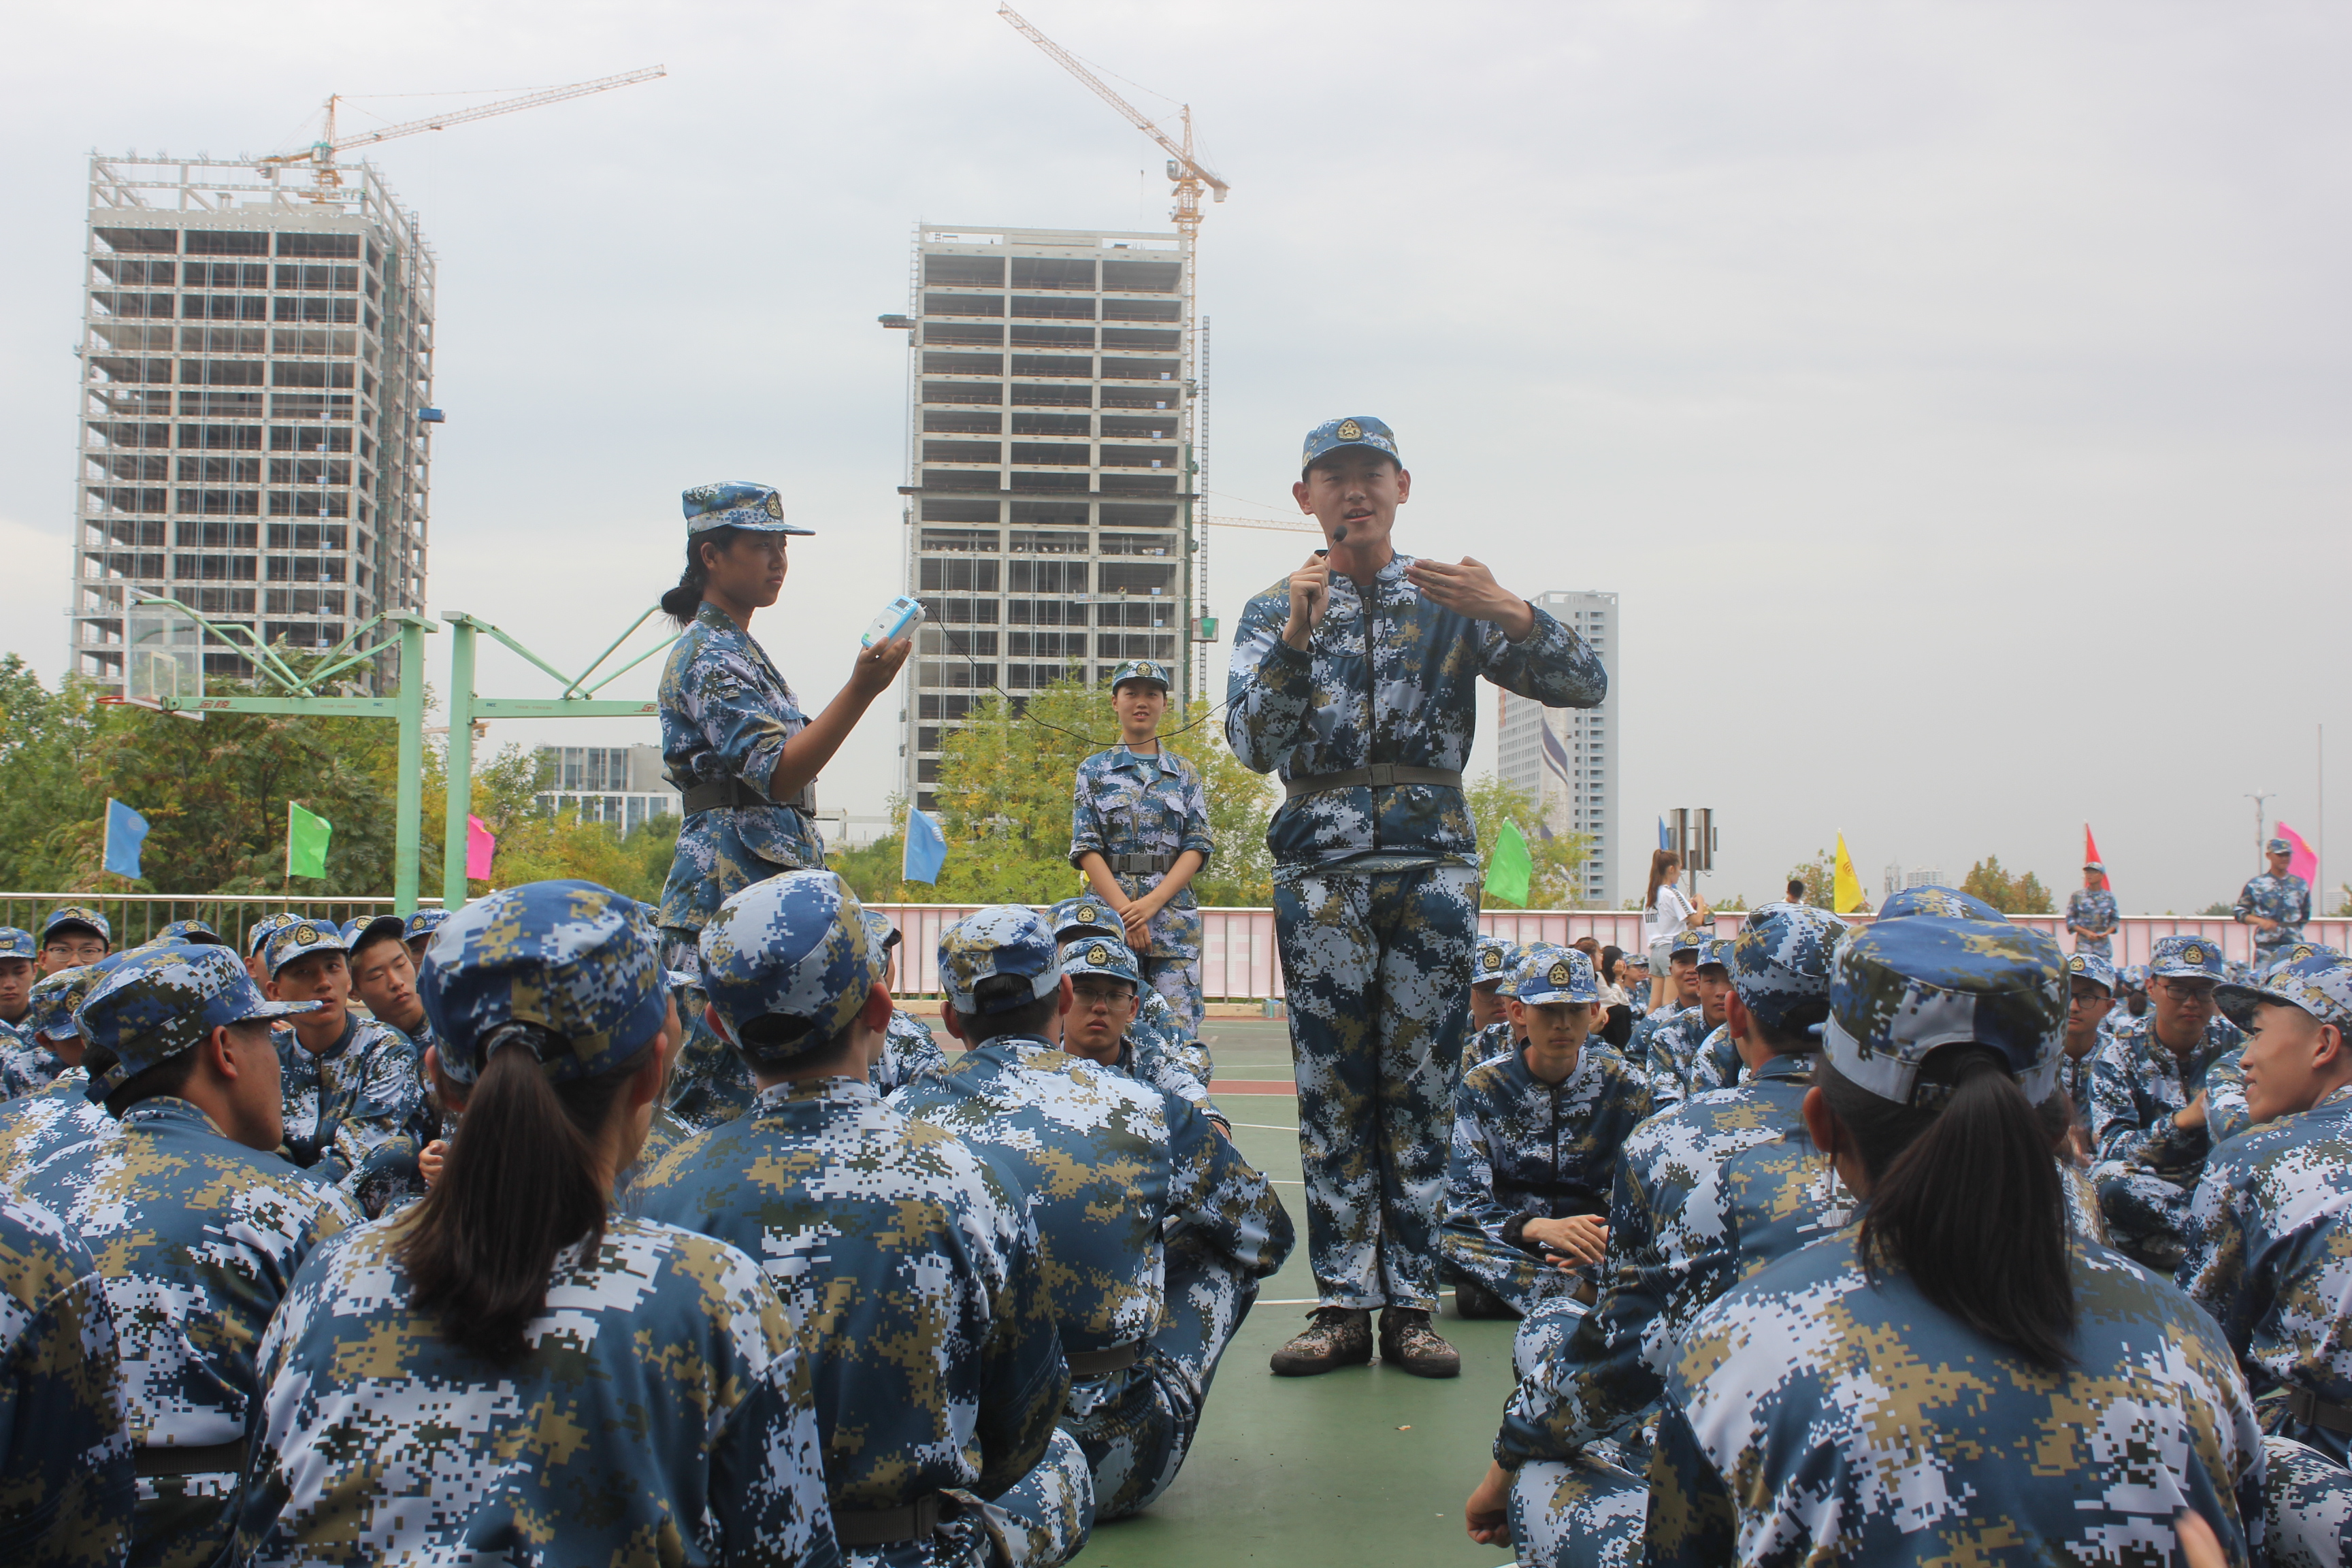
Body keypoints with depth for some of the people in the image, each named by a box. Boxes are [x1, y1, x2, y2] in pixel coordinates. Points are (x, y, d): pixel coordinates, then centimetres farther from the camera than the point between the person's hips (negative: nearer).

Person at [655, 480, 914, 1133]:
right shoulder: (709, 655, -12)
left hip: (766, 879, 10)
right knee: (726, 1078, -11)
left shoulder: (736, 648, 20)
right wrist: (860, 690, -32)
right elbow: (779, 774, -23)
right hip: (733, 886, -10)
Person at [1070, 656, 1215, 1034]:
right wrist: (1124, 911, -13)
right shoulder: (1094, 771, 9)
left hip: (1174, 911, 1)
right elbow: (1086, 848, 0)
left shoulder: (1185, 773, 12)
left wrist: (1151, 903, -11)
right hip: (1110, 908, -1)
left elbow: (1198, 846, 3)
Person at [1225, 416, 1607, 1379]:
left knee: (1419, 1089, 2)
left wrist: (1510, 615, -18)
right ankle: (1343, 1307, 7)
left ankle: (1410, 1306, 8)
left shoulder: (1450, 601, 9)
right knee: (1333, 1091, 1)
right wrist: (1295, 639, -18)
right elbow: (1253, 746, -5)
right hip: (1321, 872, 0)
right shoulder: (1274, 611, 10)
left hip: (1434, 866, 0)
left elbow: (1586, 685, 0)